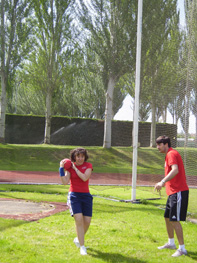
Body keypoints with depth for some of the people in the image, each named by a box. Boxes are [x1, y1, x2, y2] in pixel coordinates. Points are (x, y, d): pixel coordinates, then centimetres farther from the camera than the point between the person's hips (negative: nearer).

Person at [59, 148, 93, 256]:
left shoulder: (88, 166, 3)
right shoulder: (69, 167, 2)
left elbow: (85, 178, -15)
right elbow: (65, 182, -9)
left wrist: (75, 168, -11)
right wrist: (61, 168, -13)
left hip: (86, 195, 2)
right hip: (74, 195, -2)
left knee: (87, 221, 0)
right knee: (79, 219, -17)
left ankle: (78, 239, 29)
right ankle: (82, 247, -11)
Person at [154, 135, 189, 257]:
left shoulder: (171, 154, -14)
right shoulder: (169, 154, 18)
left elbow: (175, 170, -31)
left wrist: (163, 181, -39)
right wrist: (165, 183, 24)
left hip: (178, 192, -11)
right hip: (173, 192, 11)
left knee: (175, 220, -11)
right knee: (167, 218, 18)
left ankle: (182, 249, -5)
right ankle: (171, 243, 32)